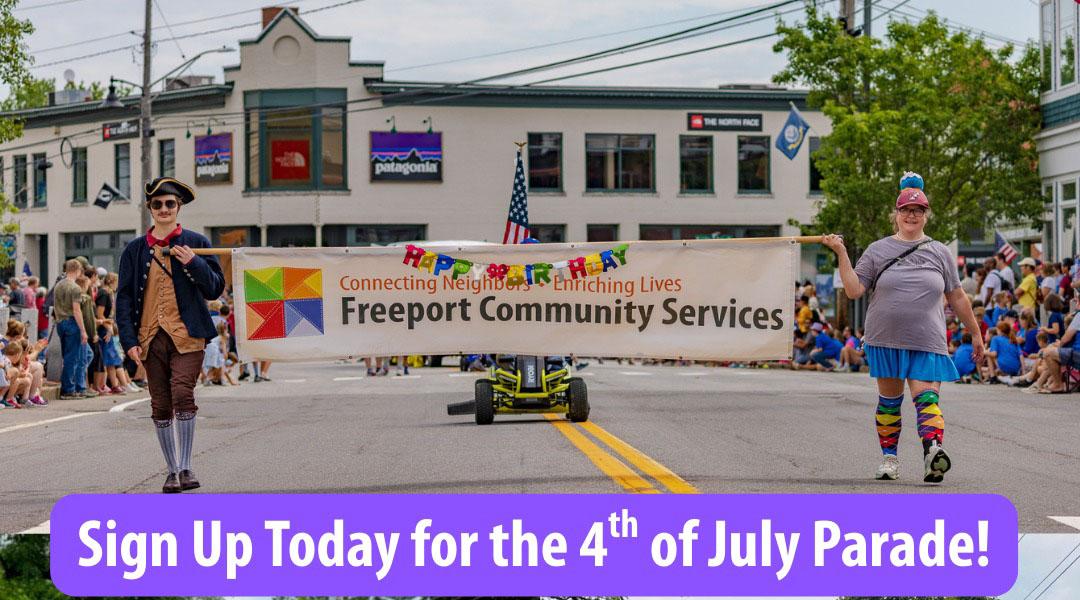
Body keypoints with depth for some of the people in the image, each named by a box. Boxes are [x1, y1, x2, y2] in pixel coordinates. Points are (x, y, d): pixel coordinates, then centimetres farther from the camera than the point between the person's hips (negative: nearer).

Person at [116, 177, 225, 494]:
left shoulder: (195, 244, 6)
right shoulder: (135, 250, 11)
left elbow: (215, 288, 5)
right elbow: (124, 297, 10)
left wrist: (193, 263, -10)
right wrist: (129, 339, 0)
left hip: (187, 335, -3)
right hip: (151, 337, 3)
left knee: (182, 394, -19)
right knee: (160, 406, 5)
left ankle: (185, 468, -12)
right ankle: (172, 471, 16)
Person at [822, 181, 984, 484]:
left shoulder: (940, 252, 9)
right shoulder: (877, 251, 7)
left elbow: (957, 297, 15)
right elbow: (854, 290, 0)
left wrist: (975, 334, 17)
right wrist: (841, 254, -9)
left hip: (927, 342, -1)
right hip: (886, 339, 1)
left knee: (927, 396, -16)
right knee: (889, 399, 10)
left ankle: (932, 452, -33)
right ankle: (889, 458, 21)